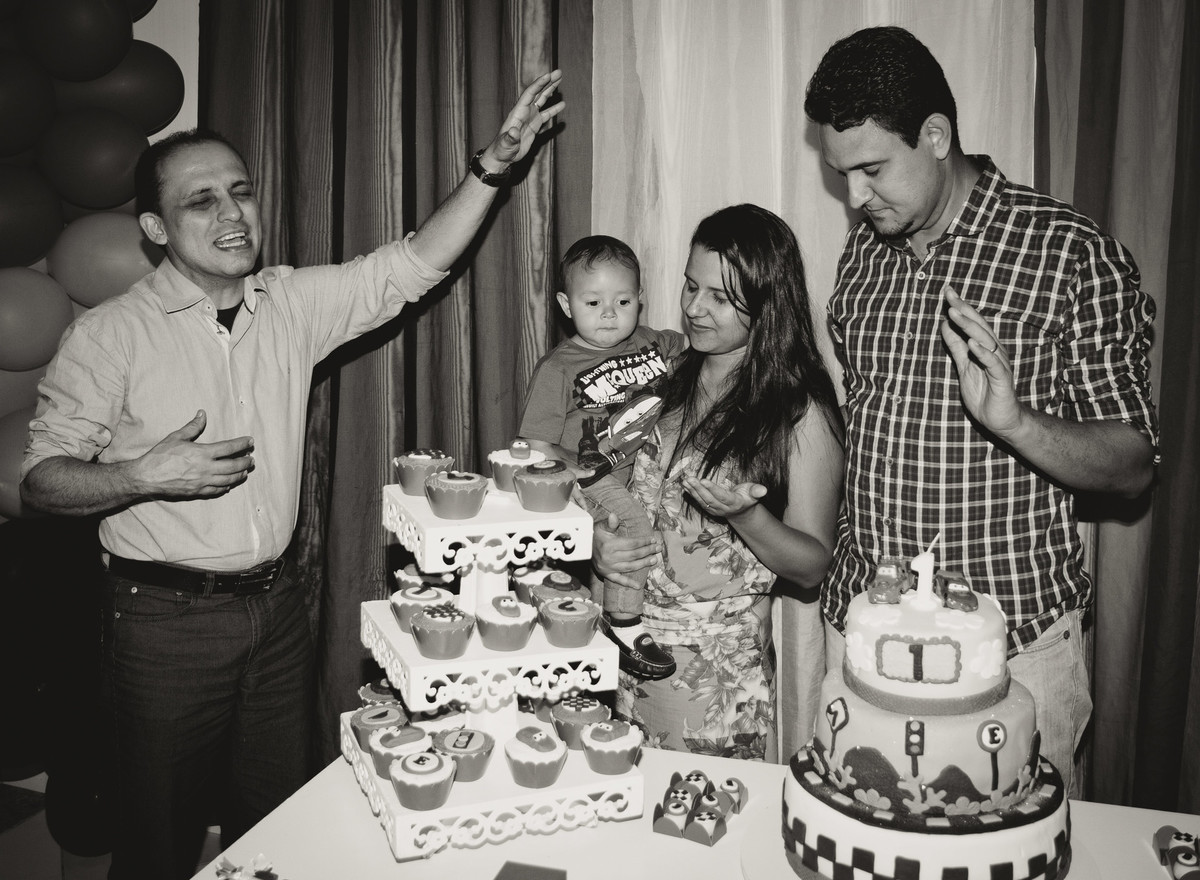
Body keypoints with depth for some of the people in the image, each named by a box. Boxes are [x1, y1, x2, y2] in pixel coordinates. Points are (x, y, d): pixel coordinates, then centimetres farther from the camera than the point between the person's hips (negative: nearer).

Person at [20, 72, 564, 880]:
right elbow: (41, 480, -6)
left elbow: (414, 266, -2)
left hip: (277, 604, 4)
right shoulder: (108, 335, -9)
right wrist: (143, 476, -24)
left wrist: (493, 164, -12)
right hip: (167, 619, -3)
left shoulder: (293, 304, 2)